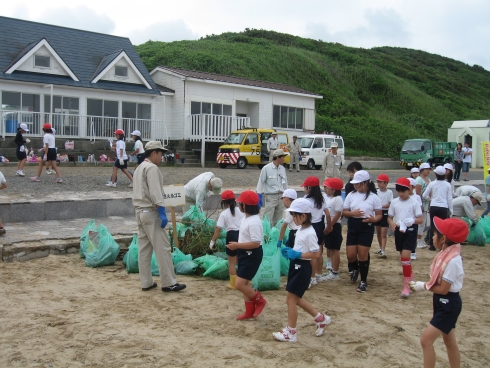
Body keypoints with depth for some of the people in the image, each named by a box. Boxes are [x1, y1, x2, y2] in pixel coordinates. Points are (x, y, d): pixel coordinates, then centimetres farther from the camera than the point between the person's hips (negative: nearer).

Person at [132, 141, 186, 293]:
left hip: (140, 211, 10)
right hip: (150, 212, -10)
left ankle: (146, 282, 14)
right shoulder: (152, 168, -12)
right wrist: (162, 213, -22)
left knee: (144, 248, 10)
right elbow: (155, 193, -20)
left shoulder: (140, 168, 19)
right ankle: (169, 283, -4)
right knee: (163, 247, -6)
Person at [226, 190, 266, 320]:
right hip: (245, 254, 10)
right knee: (245, 283, 15)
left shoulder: (254, 222, -24)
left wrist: (237, 245, -25)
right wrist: (237, 246, 7)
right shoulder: (246, 218, 8)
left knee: (239, 284, -9)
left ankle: (260, 301, 11)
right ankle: (249, 311, 25)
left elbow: (256, 243, -29)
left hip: (252, 256, -10)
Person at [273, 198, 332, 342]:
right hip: (296, 266, 10)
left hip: (302, 268, -10)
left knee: (291, 299, -3)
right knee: (296, 299, 17)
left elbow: (316, 253, -22)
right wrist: (290, 251, 4)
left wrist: (297, 254, -24)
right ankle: (321, 318, 30)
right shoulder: (300, 230, 9)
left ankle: (291, 333, 10)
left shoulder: (309, 233, -20)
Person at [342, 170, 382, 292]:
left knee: (363, 254, -2)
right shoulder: (351, 195, 3)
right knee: (350, 255, 1)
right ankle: (355, 269, 37)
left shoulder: (373, 197, -3)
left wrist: (374, 219, -22)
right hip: (352, 226, 3)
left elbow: (379, 214, 0)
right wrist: (353, 213, -16)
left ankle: (363, 281, 13)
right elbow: (344, 212, 5)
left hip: (366, 227, -3)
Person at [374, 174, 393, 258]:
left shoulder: (389, 192, -7)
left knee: (384, 233, -7)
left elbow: (390, 204, -11)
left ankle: (383, 251, -12)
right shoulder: (376, 191, 3)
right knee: (378, 232, 15)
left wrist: (382, 206, -23)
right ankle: (381, 248, 30)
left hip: (385, 213, -4)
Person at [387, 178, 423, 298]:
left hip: (410, 231, -4)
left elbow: (421, 219, -7)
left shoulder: (414, 202, -7)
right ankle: (410, 277, 36)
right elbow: (390, 217, 9)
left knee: (405, 257, -14)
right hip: (399, 231, 5)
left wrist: (413, 221, -27)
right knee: (403, 257, 14)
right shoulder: (394, 202, 3)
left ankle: (407, 285, -7)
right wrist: (392, 223, -13)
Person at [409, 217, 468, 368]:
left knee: (426, 340, -8)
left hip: (449, 304, -10)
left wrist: (424, 286, -13)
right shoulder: (446, 254, 2)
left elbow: (443, 289, -23)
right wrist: (424, 284, -4)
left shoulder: (452, 260, -26)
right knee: (449, 341, 20)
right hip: (443, 302, 10)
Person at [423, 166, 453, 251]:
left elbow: (424, 196, 0)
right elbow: (449, 199, 2)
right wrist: (451, 210, 9)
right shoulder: (447, 185, 0)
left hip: (433, 207, 0)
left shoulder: (432, 184, -2)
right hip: (443, 208, 0)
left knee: (433, 226, 8)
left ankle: (432, 245, 12)